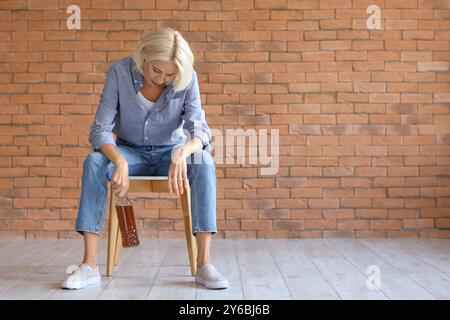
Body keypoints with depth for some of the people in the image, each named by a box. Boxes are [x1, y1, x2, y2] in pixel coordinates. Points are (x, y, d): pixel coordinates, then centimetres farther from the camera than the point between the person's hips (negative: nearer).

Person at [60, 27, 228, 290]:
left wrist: (182, 152, -47)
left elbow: (199, 129, -23)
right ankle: (90, 265, -32)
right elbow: (100, 130, -20)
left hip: (170, 152, 0)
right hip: (131, 152, 0)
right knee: (94, 162, -31)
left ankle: (204, 263, -35)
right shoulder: (120, 72, -18)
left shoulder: (187, 78, -16)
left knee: (204, 162, -33)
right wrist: (120, 162, -41)